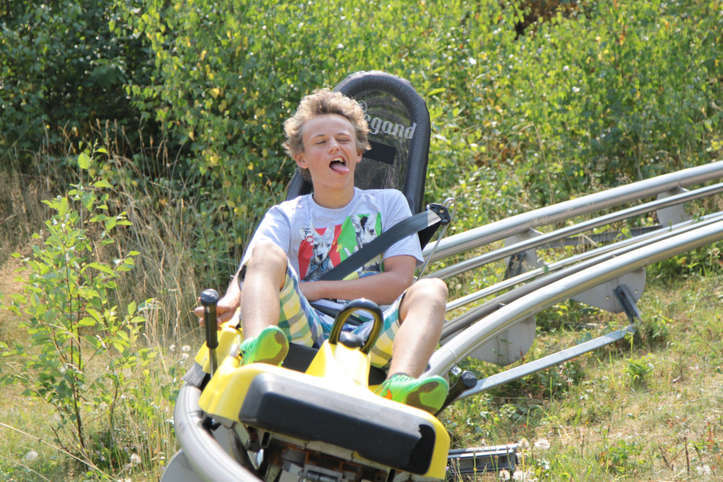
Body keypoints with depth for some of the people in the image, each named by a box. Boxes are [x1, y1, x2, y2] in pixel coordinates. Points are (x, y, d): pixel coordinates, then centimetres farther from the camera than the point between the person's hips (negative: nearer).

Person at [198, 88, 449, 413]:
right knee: (266, 251, -22)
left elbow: (399, 280, 5)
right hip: (305, 331, 0)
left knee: (431, 290, -25)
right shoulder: (286, 216, 19)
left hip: (372, 333, 1)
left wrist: (317, 289, -3)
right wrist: (229, 301, -26)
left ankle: (399, 385, -57)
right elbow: (248, 271, 0)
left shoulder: (388, 203, 20)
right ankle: (255, 354, -55)